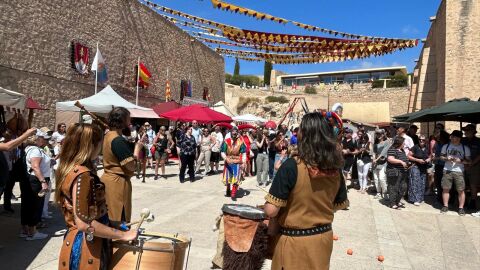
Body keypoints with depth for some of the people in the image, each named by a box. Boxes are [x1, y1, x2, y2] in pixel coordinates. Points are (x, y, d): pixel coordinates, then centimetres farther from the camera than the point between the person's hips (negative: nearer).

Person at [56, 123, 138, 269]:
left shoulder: (70, 168, 5)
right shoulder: (82, 174, -24)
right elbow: (83, 223, -28)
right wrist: (122, 235, -21)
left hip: (84, 242, 9)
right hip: (87, 246, -9)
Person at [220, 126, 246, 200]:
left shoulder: (241, 142, -5)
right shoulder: (226, 141, -6)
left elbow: (244, 153, -2)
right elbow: (222, 152, -7)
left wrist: (243, 163, -10)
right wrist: (226, 159, -25)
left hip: (237, 163, -1)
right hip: (228, 162, 1)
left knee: (236, 179, -5)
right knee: (228, 178, 14)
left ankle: (233, 194, 2)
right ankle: (228, 191, 37)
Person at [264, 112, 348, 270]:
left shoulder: (292, 166, -24)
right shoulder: (335, 169, -8)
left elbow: (271, 210, -24)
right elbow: (339, 204, 6)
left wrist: (266, 206, -2)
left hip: (294, 241, -4)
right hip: (324, 237, 5)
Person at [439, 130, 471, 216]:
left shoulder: (465, 148, 2)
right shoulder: (446, 146, 8)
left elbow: (468, 161, 3)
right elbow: (441, 156, 14)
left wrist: (460, 160, -15)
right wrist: (446, 158, -7)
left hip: (459, 171, -1)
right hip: (447, 170, 2)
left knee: (461, 190, 0)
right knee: (445, 189, 4)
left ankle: (461, 208, 11)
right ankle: (445, 206, 15)